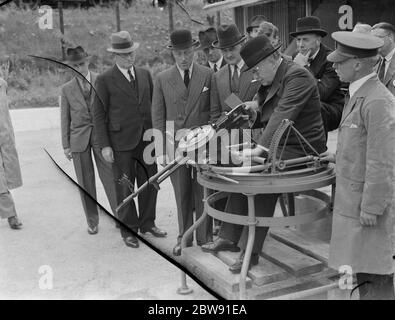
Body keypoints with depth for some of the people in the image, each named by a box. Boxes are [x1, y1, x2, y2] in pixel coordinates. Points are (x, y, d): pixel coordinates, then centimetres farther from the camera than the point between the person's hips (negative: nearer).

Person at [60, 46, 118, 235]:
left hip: (101, 136, -1)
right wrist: (66, 145, 3)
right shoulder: (67, 89, 4)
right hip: (78, 138, 1)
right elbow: (65, 119, 7)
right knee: (85, 182, 7)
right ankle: (92, 221, 19)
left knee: (109, 177, -2)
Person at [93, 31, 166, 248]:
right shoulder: (104, 80, -4)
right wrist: (104, 145, -10)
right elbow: (99, 114, -4)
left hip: (146, 139, 5)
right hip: (121, 143, -4)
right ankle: (129, 230, 19)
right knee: (125, 188, 3)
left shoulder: (145, 75, 10)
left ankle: (147, 223, 29)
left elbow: (154, 105, 16)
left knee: (150, 183, 11)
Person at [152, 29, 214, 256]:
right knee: (182, 195, 8)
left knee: (203, 193, 4)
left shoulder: (208, 75, 4)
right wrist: (161, 150, 0)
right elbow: (158, 117, 5)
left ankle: (205, 238, 18)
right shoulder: (163, 79, 5)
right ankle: (184, 239, 21)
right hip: (175, 144, 1)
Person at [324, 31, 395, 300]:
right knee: (360, 270, 17)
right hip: (352, 199, 9)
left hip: (369, 200, -9)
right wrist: (340, 157, 14)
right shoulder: (358, 95, 11)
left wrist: (371, 207, -19)